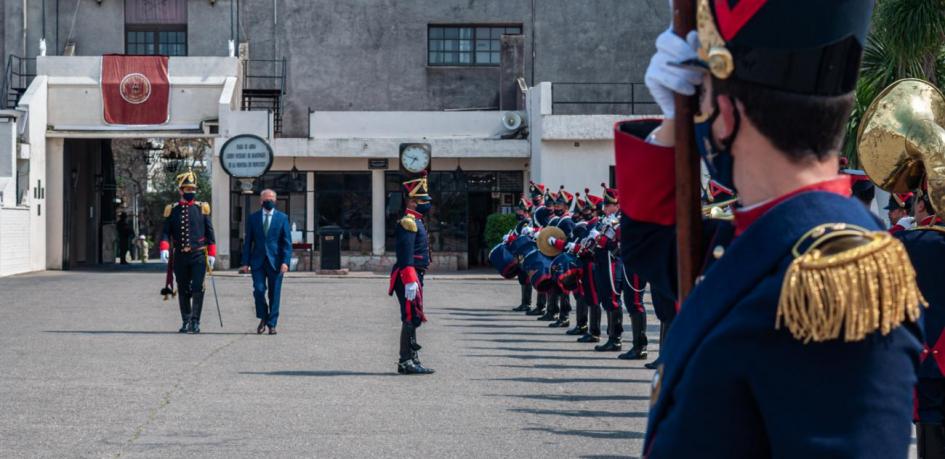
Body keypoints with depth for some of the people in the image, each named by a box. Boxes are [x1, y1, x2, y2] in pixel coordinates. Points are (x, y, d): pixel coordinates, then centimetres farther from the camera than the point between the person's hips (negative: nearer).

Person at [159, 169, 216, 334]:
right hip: (180, 257, 2)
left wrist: (212, 254, 2)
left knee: (197, 289, -10)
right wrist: (164, 248, -14)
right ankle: (186, 321, 18)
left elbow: (209, 232, 7)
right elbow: (165, 232, 3)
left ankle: (195, 321, -2)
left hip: (199, 255, -2)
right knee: (183, 291, 8)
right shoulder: (172, 209, 6)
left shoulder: (202, 208, 6)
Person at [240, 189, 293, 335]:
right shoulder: (253, 218, 8)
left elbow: (287, 242, 1)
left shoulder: (282, 218, 4)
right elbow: (248, 241, 9)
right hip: (258, 261, 1)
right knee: (259, 290, -10)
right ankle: (263, 319, 11)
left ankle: (272, 324, 9)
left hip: (275, 261, 0)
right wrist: (245, 262, 2)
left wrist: (285, 262, -11)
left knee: (274, 294, 1)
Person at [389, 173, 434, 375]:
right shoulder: (408, 222, -13)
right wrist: (410, 280, -27)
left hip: (414, 276, 11)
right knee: (410, 318, -9)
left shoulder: (416, 221, 19)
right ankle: (406, 362, -8)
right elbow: (406, 255, -22)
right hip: (409, 277, -11)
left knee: (412, 319, 13)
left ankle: (412, 359, 19)